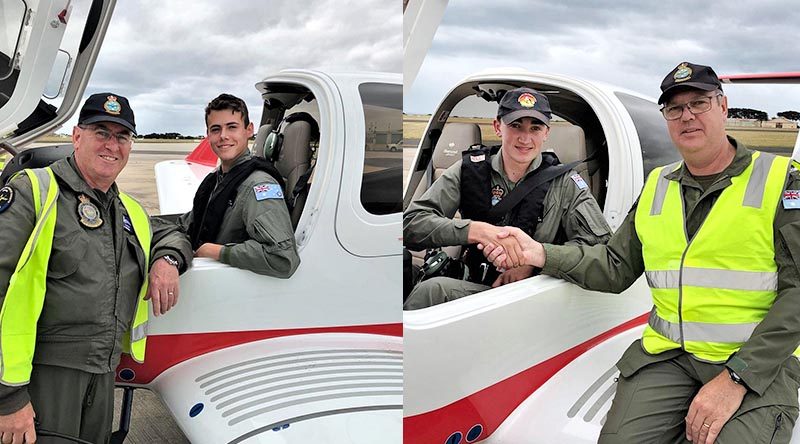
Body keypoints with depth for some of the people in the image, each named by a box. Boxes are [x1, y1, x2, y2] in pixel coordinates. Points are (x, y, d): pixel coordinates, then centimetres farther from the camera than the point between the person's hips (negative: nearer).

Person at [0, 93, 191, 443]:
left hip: (103, 375, 7)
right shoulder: (32, 192, -9)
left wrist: (167, 259, 6)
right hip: (44, 373, -7)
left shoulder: (130, 211, 14)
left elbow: (168, 233, 34)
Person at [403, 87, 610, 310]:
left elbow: (600, 241, -6)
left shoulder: (564, 183, 2)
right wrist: (476, 231, -18)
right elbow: (412, 223, -4)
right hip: (474, 283, 2)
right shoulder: (469, 170, 4)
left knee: (433, 289, -32)